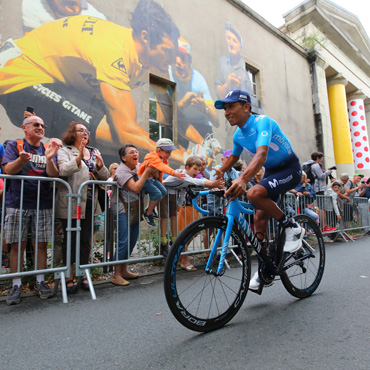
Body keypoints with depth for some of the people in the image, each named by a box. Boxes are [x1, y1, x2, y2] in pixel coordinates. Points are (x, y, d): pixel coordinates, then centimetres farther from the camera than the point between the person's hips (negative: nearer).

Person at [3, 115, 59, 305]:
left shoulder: (47, 150, 12)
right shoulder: (14, 145, 7)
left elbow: (54, 175, 0)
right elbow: (8, 170, -6)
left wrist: (49, 159, -18)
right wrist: (21, 159, -26)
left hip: (43, 205, 2)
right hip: (18, 203, -2)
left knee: (41, 244, 5)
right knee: (17, 244, 2)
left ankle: (40, 282, 18)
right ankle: (16, 285, 15)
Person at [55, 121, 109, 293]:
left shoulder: (95, 152, 16)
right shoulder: (64, 151, 2)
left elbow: (105, 176, 10)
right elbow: (63, 170, -18)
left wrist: (100, 165, -10)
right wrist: (79, 157, -31)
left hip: (89, 202, 4)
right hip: (71, 202, -4)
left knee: (85, 239, 9)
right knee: (71, 239, 3)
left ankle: (84, 274, 22)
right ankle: (69, 277, 16)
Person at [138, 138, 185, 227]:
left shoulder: (163, 160, 3)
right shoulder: (154, 158, -28)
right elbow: (163, 167, -46)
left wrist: (161, 182, 17)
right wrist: (175, 173, -59)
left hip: (153, 178, 9)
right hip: (144, 178, -9)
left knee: (164, 191, -4)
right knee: (157, 193, -21)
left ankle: (151, 208, 14)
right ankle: (148, 214, -4)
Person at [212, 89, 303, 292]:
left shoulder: (262, 121, -23)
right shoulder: (238, 135, 0)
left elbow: (261, 153, -41)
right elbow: (234, 157, 20)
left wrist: (242, 179, -56)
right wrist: (221, 171, 4)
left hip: (290, 169, -7)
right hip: (271, 171, 8)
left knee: (254, 193, -33)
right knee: (260, 218, -1)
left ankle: (291, 227, -8)